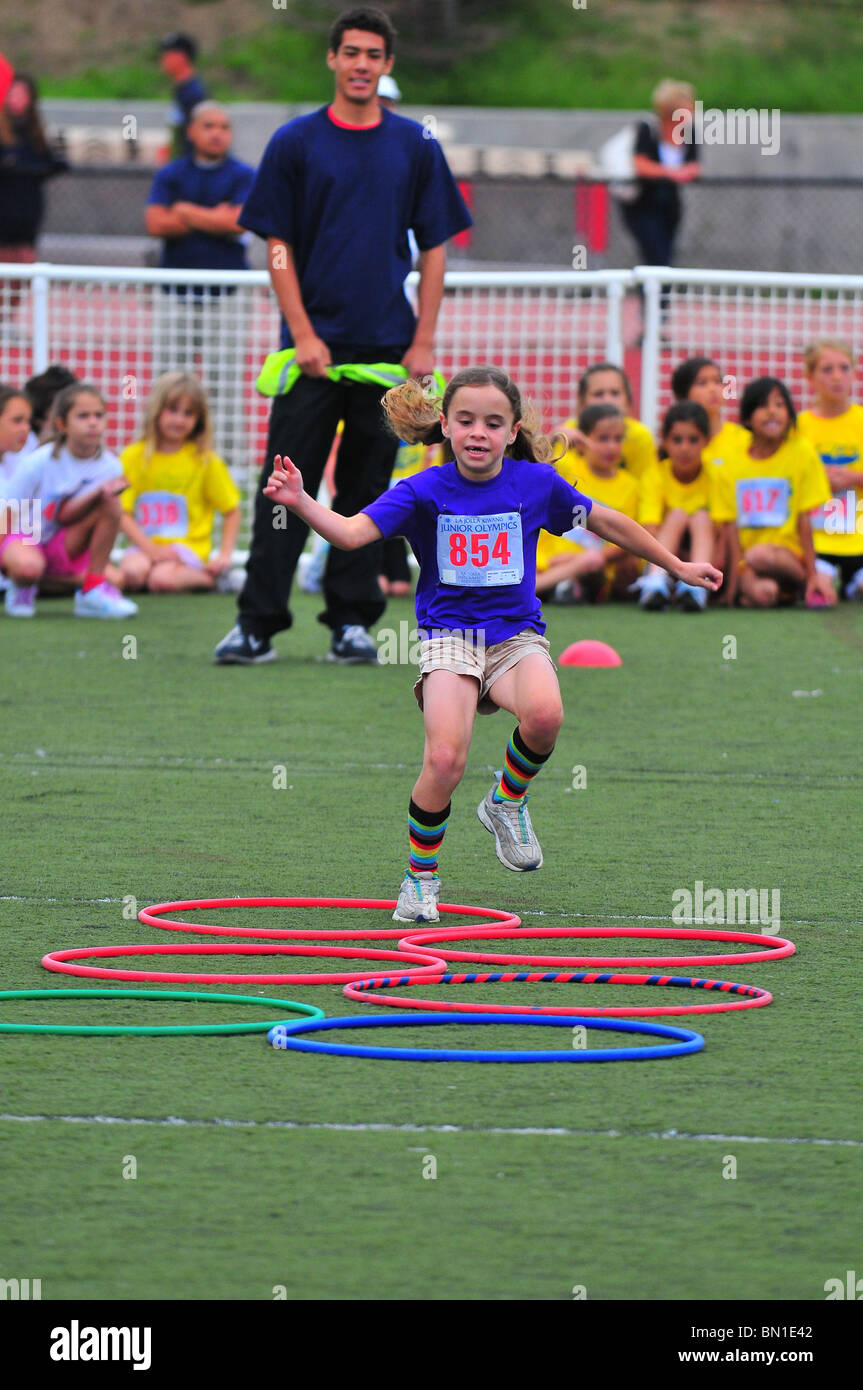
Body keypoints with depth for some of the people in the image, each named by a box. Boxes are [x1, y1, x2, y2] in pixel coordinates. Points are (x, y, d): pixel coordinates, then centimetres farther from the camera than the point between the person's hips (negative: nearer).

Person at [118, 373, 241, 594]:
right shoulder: (133, 456, 4)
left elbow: (231, 511, 7)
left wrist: (224, 556, -6)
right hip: (145, 544, 1)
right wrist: (151, 549, -15)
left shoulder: (205, 460, 2)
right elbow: (122, 513, -2)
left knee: (161, 580, -32)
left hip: (188, 546, -1)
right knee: (131, 572, -34)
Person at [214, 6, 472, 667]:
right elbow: (279, 246, 2)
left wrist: (424, 341, -1)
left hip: (388, 346, 1)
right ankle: (258, 624, -5)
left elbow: (434, 247, 8)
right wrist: (304, 334, -8)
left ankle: (352, 621, 11)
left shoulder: (416, 147, 7)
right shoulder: (295, 143, 3)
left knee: (367, 487, 5)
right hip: (315, 346, -1)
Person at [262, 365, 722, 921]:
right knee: (445, 760, -24)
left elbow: (607, 522, 15)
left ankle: (508, 801, 1)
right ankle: (421, 876, 2)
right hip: (448, 636, -1)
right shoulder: (423, 491, -5)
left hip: (516, 635, 1)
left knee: (545, 714, -33)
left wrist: (677, 566, 23)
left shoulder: (536, 483, 1)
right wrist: (301, 502, -37)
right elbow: (353, 532, -17)